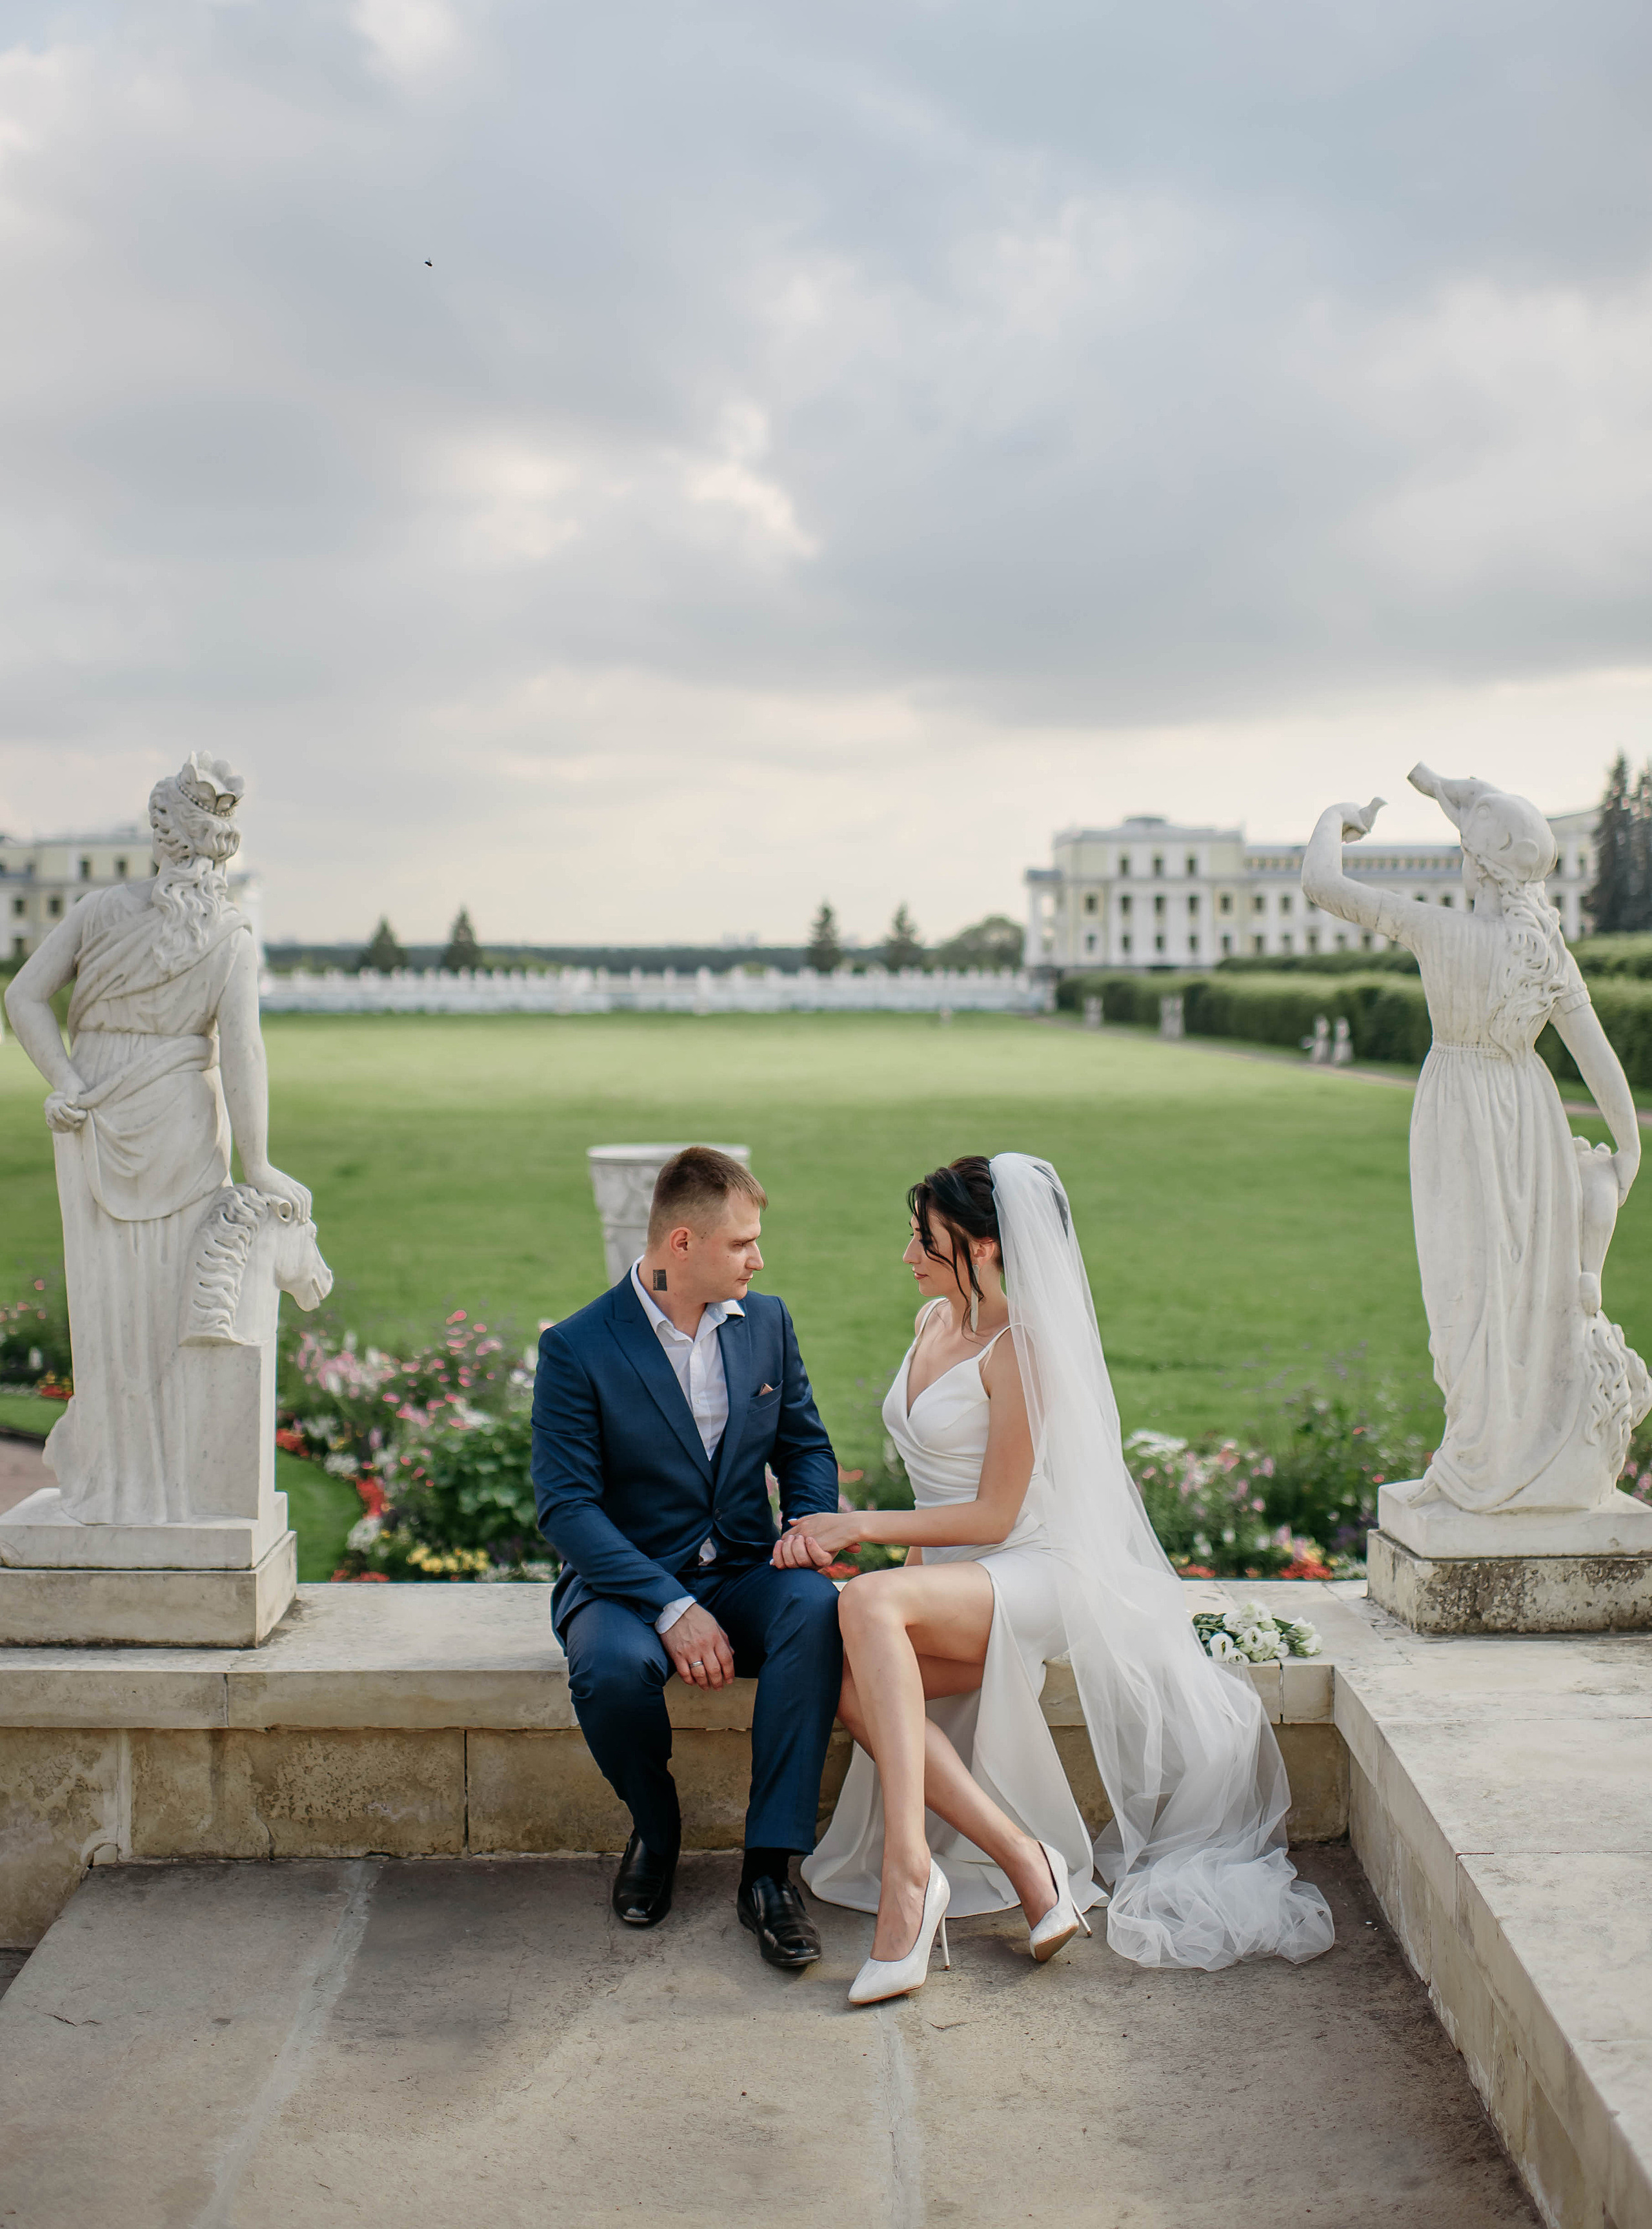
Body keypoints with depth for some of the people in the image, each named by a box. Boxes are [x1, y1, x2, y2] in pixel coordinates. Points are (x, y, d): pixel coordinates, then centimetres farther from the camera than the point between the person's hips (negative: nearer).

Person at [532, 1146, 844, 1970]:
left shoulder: (766, 1320, 5)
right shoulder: (576, 1348, -10)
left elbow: (804, 1444, 14)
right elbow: (566, 1504, -15)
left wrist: (812, 1525, -10)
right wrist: (671, 1607, -26)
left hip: (742, 1574, 3)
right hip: (625, 1581, -3)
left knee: (818, 1608, -32)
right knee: (611, 1670, -37)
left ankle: (769, 1866, -24)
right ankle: (654, 1823, -1)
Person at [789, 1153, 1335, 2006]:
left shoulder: (1019, 1350, -13)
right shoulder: (932, 1322, 13)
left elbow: (993, 1516, -12)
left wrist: (863, 1527, -13)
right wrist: (913, 1569, 8)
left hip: (1027, 1575, -8)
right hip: (945, 1583, 8)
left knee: (868, 1600, -37)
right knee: (852, 1685, -25)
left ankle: (908, 1868, -43)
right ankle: (1025, 1861, -24)